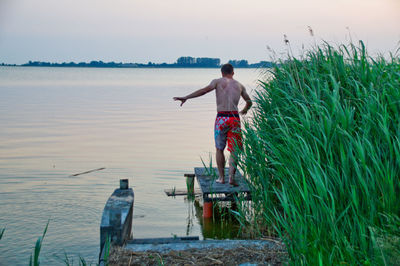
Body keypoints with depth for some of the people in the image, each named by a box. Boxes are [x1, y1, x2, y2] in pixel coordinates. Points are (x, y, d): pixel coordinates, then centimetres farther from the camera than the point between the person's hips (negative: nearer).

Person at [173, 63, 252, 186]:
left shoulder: (218, 82, 5)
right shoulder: (239, 85, 16)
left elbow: (204, 90, -12)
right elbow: (249, 102, 28)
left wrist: (185, 98, -16)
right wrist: (244, 110, 50)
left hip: (221, 118, -1)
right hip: (234, 118, 2)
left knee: (219, 149, 14)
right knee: (234, 150, 8)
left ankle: (221, 177, 15)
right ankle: (231, 176, -4)